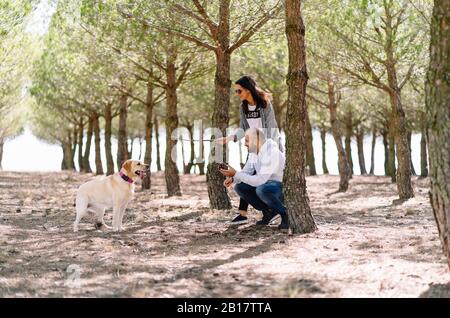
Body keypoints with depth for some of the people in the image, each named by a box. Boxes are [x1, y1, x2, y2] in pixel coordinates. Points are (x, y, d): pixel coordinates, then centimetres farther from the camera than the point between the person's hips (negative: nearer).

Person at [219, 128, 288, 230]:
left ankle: (285, 213, -12)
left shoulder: (272, 153, -28)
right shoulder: (253, 152, 0)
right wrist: (232, 179, -16)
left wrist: (235, 174, -31)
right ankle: (268, 211, 6)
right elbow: (246, 172, 4)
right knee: (239, 187, -5)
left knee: (261, 189, -37)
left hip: (281, 186, -9)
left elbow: (259, 180, -32)